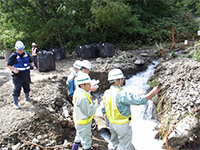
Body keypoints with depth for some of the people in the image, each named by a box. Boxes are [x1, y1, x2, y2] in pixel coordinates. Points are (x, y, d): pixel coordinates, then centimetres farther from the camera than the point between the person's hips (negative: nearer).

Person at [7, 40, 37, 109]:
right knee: (17, 89, -5)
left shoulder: (26, 54, 4)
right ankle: (15, 103, 3)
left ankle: (27, 97, 45)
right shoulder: (13, 56, -11)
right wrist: (13, 70, -26)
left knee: (27, 86, 22)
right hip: (18, 75, -5)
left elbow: (30, 61, 18)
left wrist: (33, 66, -1)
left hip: (26, 74, 6)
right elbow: (9, 65, -9)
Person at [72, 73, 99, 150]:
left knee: (79, 138, 31)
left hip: (79, 120, 10)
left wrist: (92, 103, -2)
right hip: (83, 124, -10)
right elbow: (89, 113, -27)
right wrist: (96, 105, -15)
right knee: (87, 142, 12)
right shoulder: (82, 98, -34)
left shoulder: (78, 92, -4)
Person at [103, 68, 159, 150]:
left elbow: (105, 109, 6)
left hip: (112, 123, 7)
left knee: (113, 143, 27)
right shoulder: (122, 94, -28)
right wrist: (153, 92, -13)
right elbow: (141, 101, -27)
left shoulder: (106, 93, -5)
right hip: (123, 125, -7)